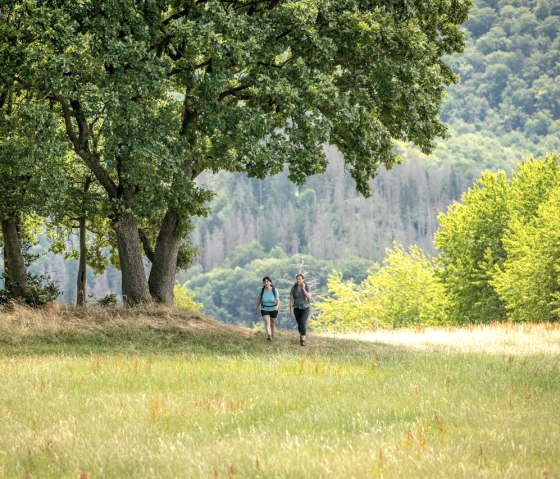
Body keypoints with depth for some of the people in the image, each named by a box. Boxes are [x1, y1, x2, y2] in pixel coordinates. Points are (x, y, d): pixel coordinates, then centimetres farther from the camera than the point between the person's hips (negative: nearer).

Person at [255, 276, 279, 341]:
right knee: (267, 323, -21)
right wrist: (257, 308, 12)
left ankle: (272, 334, 46)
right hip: (264, 309, 0)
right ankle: (269, 336, -37)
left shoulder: (274, 290, -15)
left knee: (272, 323, 19)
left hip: (273, 309, 1)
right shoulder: (262, 290, -11)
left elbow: (278, 300, -16)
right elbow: (259, 299, 3)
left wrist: (277, 306, -37)